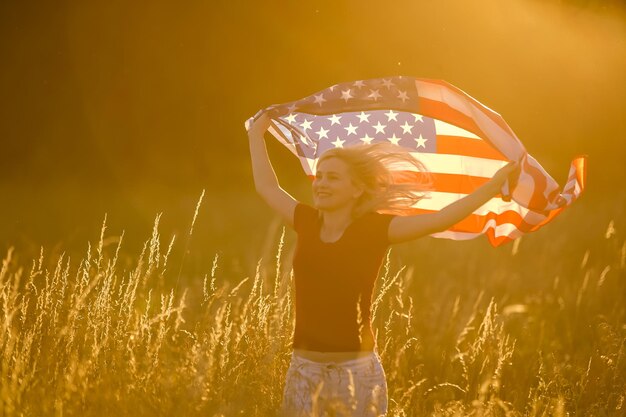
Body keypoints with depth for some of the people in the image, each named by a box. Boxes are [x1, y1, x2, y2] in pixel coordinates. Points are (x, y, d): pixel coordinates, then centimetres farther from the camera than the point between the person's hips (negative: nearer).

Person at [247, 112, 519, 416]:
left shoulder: (374, 229, -6)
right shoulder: (307, 223, 5)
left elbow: (442, 218, -12)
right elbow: (267, 187, 22)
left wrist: (494, 185, -17)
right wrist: (256, 134, 32)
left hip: (356, 369, -4)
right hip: (305, 368, 4)